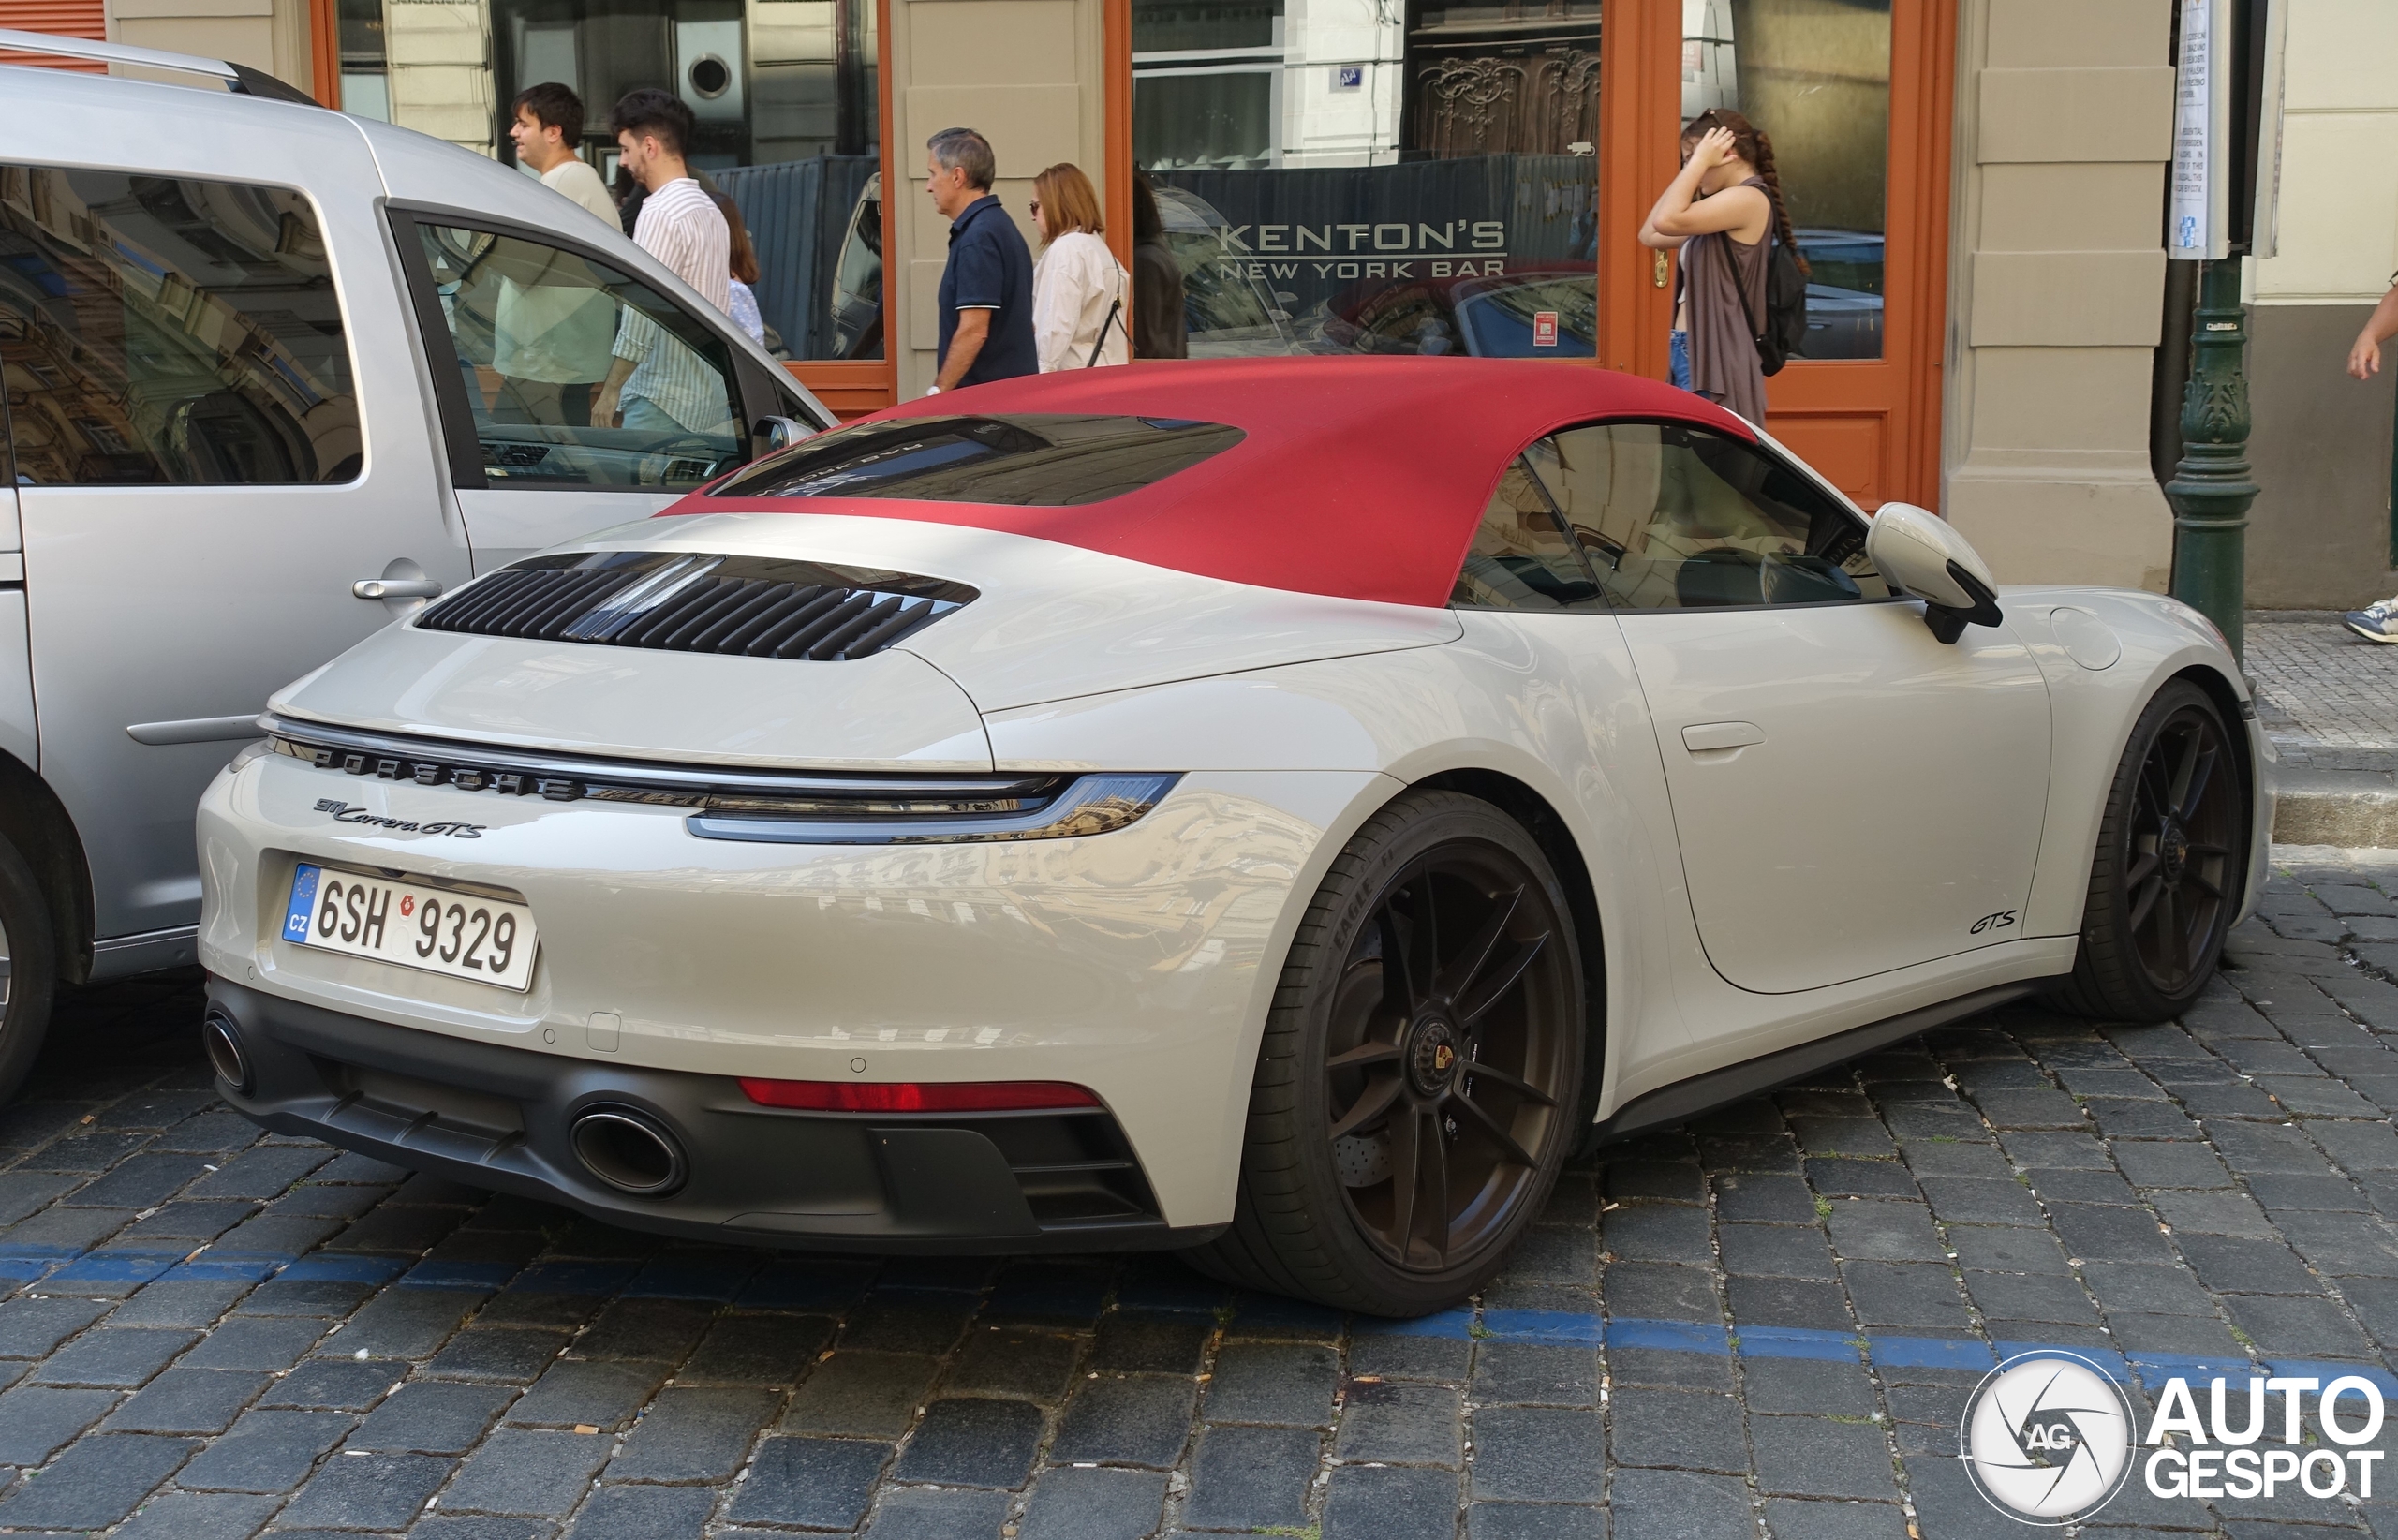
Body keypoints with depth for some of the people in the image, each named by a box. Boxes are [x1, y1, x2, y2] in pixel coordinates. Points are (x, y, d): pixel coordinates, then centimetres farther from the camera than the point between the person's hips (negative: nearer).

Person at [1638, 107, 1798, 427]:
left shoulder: (1749, 198, -11)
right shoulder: (1726, 206, 18)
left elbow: (1667, 221, -23)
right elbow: (1650, 235, 19)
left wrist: (1700, 160, -12)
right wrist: (1690, 171, 17)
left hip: (1715, 356, -10)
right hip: (1693, 351, 10)